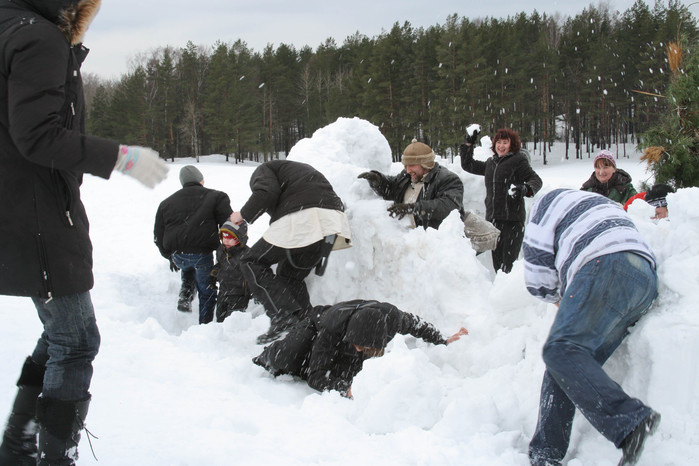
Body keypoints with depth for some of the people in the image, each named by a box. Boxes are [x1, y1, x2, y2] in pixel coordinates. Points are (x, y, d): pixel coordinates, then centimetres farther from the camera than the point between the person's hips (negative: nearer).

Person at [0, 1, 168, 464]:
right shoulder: (39, 38, -14)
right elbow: (38, 136, -21)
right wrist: (120, 156, -19)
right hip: (39, 217, -10)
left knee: (62, 333, 18)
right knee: (76, 340, -3)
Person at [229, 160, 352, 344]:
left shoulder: (262, 170, 18)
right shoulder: (301, 169, 40)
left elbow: (267, 192, -5)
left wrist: (243, 215, 11)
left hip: (302, 221, -7)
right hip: (333, 221, 7)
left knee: (252, 262, 7)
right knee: (291, 275, 22)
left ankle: (283, 318, -6)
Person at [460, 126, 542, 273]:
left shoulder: (518, 160, 1)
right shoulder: (490, 163, 20)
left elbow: (536, 180, -6)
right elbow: (468, 165, 32)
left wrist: (526, 189, -27)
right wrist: (469, 143, 27)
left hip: (512, 219, -6)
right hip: (492, 218, 6)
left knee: (508, 264, -14)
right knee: (497, 262, 5)